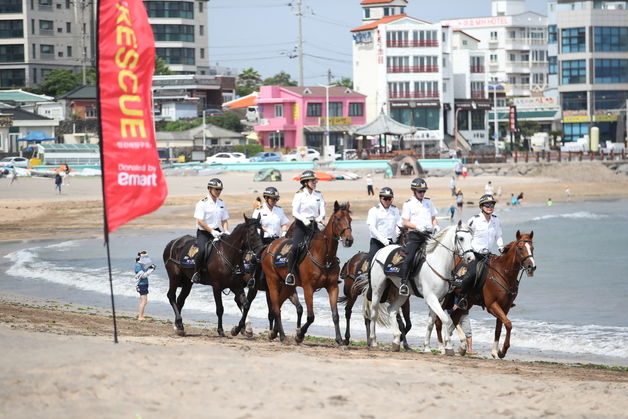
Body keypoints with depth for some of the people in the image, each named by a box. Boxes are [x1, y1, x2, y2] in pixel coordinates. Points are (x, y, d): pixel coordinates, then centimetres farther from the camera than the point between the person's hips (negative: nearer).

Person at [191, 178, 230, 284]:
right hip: (203, 232, -6)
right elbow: (200, 221, -14)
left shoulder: (221, 203, 11)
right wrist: (212, 231, -21)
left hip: (217, 232, 6)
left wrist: (226, 231, -5)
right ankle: (196, 272, -10)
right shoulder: (202, 203, -9)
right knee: (202, 250, -30)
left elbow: (224, 220, 14)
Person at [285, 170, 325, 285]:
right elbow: (294, 212, -10)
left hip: (314, 225, 4)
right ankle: (290, 273, -11)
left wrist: (321, 217, -20)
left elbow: (322, 210, 3)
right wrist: (303, 219, -28)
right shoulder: (299, 195, -3)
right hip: (301, 225, -4)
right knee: (295, 247, -20)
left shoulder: (318, 195, 9)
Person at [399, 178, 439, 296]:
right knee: (409, 258, -19)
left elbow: (433, 218, 24)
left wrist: (436, 226, 2)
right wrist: (417, 226, -16)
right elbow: (405, 222, 0)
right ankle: (404, 283, -16)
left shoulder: (428, 202, 17)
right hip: (414, 235, -4)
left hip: (428, 234, 4)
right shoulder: (408, 204, 4)